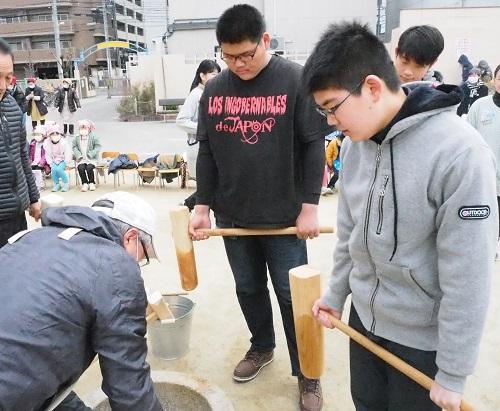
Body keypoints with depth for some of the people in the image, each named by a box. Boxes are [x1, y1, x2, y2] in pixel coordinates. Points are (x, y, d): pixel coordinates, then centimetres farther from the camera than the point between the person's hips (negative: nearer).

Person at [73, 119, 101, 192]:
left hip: (92, 159, -2)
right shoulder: (76, 138, 12)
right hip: (81, 159, 2)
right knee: (81, 168, -28)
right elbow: (75, 147, 13)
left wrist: (90, 154, -13)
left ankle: (92, 183, -7)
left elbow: (97, 147, -3)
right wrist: (78, 155, -5)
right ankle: (84, 183, -11)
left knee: (89, 168, -30)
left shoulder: (93, 137, 1)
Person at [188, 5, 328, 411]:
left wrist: (309, 206, -11)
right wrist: (202, 206, 4)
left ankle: (307, 374, 25)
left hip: (284, 216, -4)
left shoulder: (296, 80, -9)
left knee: (292, 295, 6)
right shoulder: (214, 89, 4)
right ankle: (262, 347, 42)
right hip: (233, 215, 4)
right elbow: (206, 152, 8)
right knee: (248, 289, 17)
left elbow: (314, 146, -8)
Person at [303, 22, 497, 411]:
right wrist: (335, 293, 12)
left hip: (425, 337, -5)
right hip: (364, 315, 6)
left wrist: (453, 373, -15)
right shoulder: (355, 142, -5)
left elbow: (468, 279, -22)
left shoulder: (461, 155, -26)